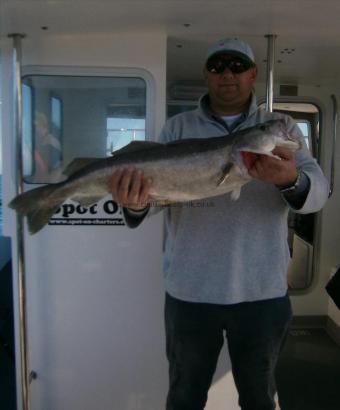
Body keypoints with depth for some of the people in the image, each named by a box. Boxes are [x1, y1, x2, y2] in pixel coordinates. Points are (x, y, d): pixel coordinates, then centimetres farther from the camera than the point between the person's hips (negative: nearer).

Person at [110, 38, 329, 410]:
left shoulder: (281, 127, 2)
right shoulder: (177, 127, 3)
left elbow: (317, 192, -10)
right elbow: (153, 181, -9)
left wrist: (291, 181, -34)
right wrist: (136, 202, -33)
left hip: (263, 292, 1)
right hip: (189, 291, 0)